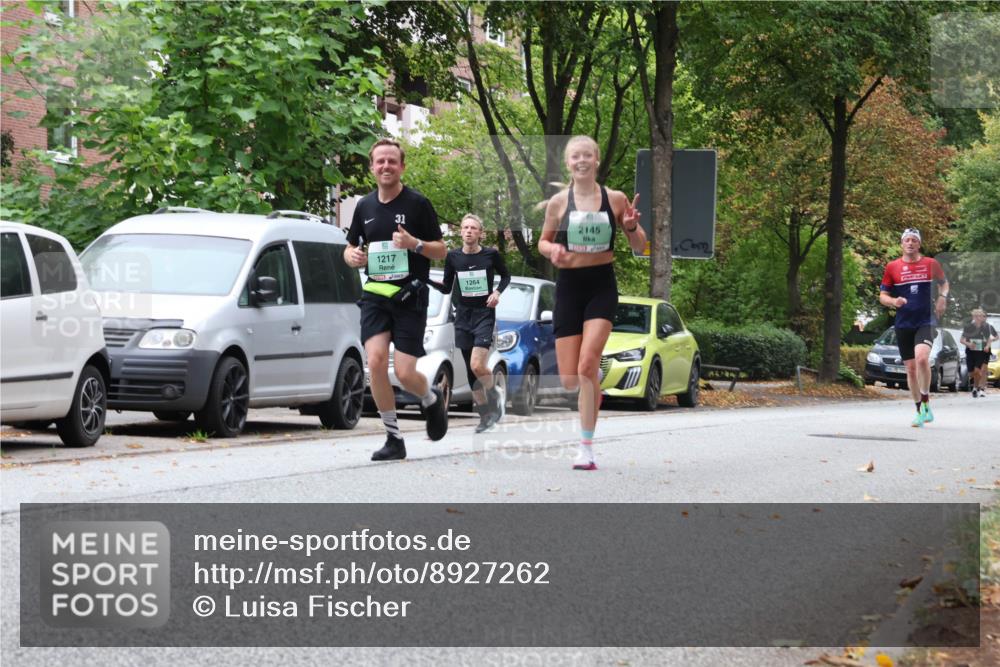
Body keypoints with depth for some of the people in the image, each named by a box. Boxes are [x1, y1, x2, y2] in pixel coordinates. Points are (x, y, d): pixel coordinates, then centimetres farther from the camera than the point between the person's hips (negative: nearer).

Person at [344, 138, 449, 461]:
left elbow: (442, 250, 0)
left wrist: (415, 243, -19)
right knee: (376, 361, -16)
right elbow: (350, 248, 21)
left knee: (405, 372, -10)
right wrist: (353, 256, -3)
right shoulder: (365, 206, 10)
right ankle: (393, 439, -4)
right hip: (375, 296, 3)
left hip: (410, 297, -3)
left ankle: (433, 400, 27)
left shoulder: (418, 204, -3)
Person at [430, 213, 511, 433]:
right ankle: (485, 415, 16)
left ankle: (495, 397, 9)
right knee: (471, 370, 5)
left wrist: (497, 292, -7)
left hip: (485, 314, -4)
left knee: (477, 365, -19)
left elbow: (506, 276, 12)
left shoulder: (491, 255, -4)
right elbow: (447, 288, 9)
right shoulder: (453, 257, 2)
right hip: (463, 316, 4)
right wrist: (429, 281, -9)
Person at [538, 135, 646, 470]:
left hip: (602, 286, -2)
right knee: (568, 380, -1)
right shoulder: (558, 202, 1)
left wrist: (632, 227, -13)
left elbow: (639, 247, 8)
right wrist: (552, 250, -10)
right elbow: (543, 241, 13)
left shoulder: (616, 200, 1)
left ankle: (587, 447, -11)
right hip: (568, 286, 2)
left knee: (587, 366, -20)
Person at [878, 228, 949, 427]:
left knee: (922, 358, -26)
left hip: (926, 321, -2)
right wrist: (894, 301, -13)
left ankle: (926, 403, -11)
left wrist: (942, 296, -1)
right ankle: (920, 411, 19)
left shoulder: (931, 264, 3)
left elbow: (943, 283, 19)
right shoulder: (892, 267, 4)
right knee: (910, 368, 6)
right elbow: (882, 296, 8)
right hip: (903, 325, 2)